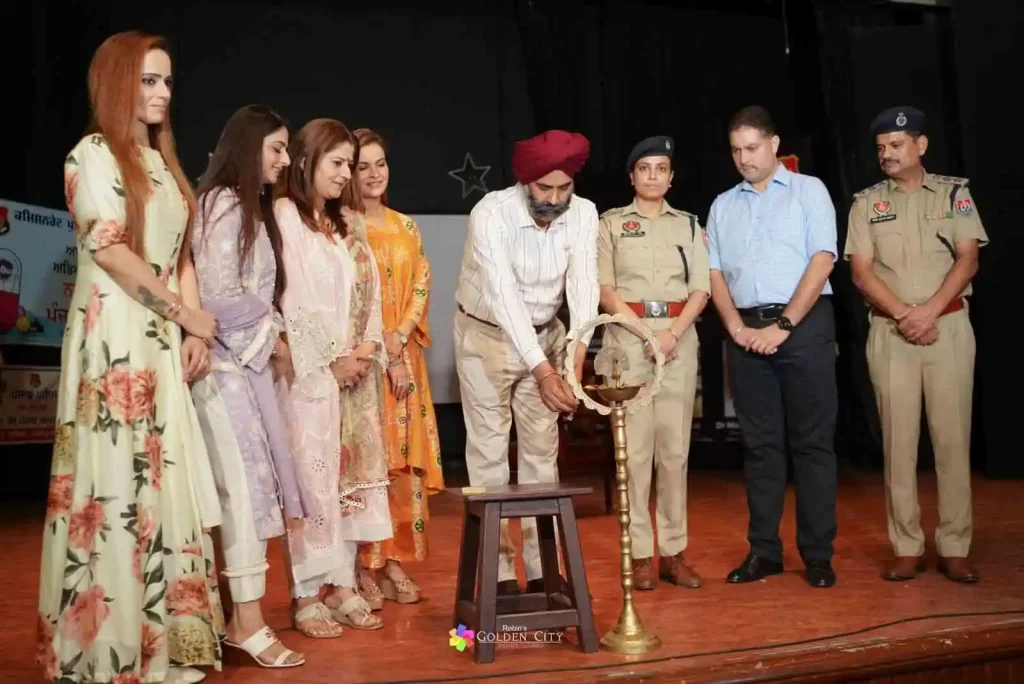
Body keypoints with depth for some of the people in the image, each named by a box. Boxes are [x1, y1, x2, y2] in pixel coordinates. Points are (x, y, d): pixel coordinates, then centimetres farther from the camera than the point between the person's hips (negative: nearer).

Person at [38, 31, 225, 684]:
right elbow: (109, 249, -14)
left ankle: (164, 631, 17)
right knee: (117, 481, -3)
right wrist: (188, 313, -9)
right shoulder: (94, 153, -4)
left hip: (164, 339, 7)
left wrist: (194, 331, 1)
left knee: (165, 478, 8)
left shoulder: (163, 162, 18)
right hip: (113, 333, -7)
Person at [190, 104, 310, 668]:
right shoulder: (222, 204, -10)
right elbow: (218, 298, -17)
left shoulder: (254, 208, 18)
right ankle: (248, 622, 0)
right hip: (225, 362, -8)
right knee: (245, 482, -7)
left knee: (255, 480, 6)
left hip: (251, 359, 8)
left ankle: (243, 614, 14)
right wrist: (272, 330, -4)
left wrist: (272, 338, 3)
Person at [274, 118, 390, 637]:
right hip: (310, 371, -7)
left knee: (350, 472, 8)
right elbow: (292, 299, -12)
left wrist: (366, 352, -2)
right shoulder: (284, 215, -5)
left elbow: (369, 293, 12)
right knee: (312, 475, -3)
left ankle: (343, 585, 16)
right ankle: (306, 595, 6)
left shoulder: (347, 223, 17)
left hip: (355, 371, 7)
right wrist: (331, 359, -11)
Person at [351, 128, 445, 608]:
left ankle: (395, 561, 14)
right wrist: (384, 353, -12)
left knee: (404, 460, 5)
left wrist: (399, 341, -8)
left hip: (405, 356, 5)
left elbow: (422, 288, 7)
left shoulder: (406, 226, 14)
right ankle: (363, 568, 4)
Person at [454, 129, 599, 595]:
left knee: (542, 451, 6)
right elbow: (504, 296, -36)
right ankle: (499, 572, 7)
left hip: (545, 334, 4)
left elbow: (583, 283, -26)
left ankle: (542, 568, 14)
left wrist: (576, 352, -43)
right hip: (486, 335, -4)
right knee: (489, 454, -2)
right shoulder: (491, 213, -27)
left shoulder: (583, 214, -15)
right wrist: (541, 369, -45)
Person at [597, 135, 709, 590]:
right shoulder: (611, 223, 9)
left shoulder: (689, 225, 14)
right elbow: (604, 287, 0)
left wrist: (673, 332, -10)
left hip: (679, 336, 2)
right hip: (628, 335, -2)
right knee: (635, 445, -4)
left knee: (675, 446, 2)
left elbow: (701, 288, 6)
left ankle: (673, 551, 9)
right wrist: (644, 333, -10)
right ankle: (640, 554, 3)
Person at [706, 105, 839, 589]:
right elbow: (714, 272, 11)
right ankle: (763, 550, 12)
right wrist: (736, 326, -5)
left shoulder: (808, 190, 4)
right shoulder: (722, 205, 16)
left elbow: (822, 261, -6)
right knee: (760, 443, 6)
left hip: (804, 325, -3)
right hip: (746, 332, 4)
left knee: (812, 440, -1)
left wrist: (782, 325, -12)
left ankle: (817, 553, 6)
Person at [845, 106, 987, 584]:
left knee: (953, 437, 0)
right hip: (890, 332, 0)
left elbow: (968, 259, -1)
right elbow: (861, 273, 0)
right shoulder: (866, 203, 8)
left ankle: (954, 549, 8)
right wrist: (905, 315, -12)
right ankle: (907, 548, 7)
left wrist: (930, 310, -14)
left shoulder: (954, 192, 8)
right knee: (898, 439, 0)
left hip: (950, 326, 0)